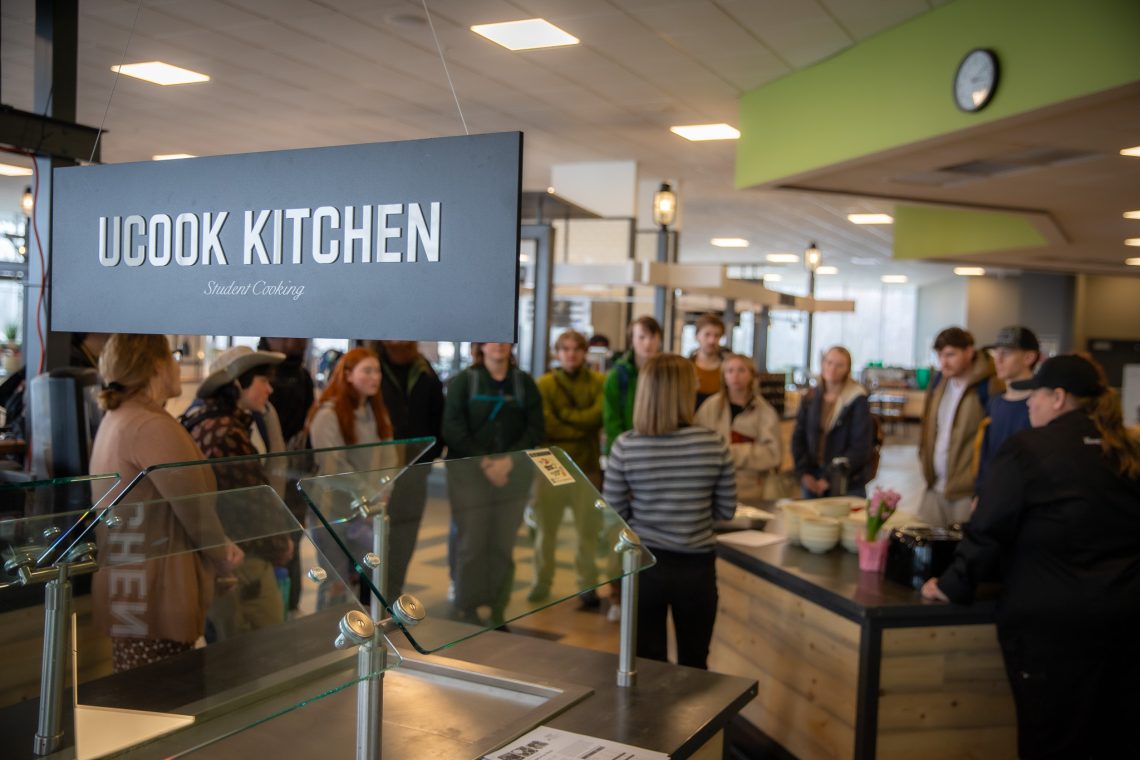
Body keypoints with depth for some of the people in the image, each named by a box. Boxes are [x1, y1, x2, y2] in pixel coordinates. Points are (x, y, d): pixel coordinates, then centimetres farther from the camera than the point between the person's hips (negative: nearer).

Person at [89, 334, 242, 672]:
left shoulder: (117, 420, 14)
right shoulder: (153, 426, -18)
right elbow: (194, 507, -17)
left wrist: (217, 548, 8)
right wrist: (223, 554, 1)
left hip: (131, 595, 11)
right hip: (154, 600, -11)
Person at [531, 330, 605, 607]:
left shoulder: (598, 382, 2)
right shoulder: (544, 383, 0)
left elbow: (598, 415, -12)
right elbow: (545, 425, -9)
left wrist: (566, 415, -12)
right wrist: (583, 428, -12)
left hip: (587, 465, 0)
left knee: (588, 530, 4)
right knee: (545, 528, 9)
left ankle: (588, 587, 14)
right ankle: (542, 582, 23)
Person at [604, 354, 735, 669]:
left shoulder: (625, 446, -12)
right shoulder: (714, 444, -10)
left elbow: (614, 513, -6)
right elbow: (726, 510, -1)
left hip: (644, 565, 0)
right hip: (697, 566, 1)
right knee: (694, 666, 19)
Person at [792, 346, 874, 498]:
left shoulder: (858, 401, -7)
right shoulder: (811, 397, 7)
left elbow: (860, 448, -10)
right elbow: (798, 438, 9)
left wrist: (829, 479, -13)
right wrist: (804, 473, -4)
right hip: (812, 483, 4)